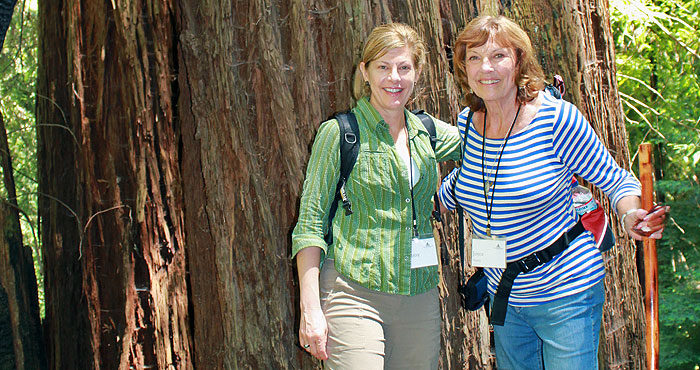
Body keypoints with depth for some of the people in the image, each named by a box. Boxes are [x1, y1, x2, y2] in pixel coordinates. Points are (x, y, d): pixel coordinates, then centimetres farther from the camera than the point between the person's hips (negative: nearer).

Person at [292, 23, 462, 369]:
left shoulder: (427, 132, 11)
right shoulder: (340, 132, -3)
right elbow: (310, 221, -5)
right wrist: (310, 308, -11)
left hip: (420, 298, 5)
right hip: (355, 294, -5)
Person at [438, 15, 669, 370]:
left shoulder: (557, 118, -18)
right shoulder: (467, 122, -3)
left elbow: (616, 180, -8)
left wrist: (630, 217, -27)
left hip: (566, 295, -5)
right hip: (504, 297, 5)